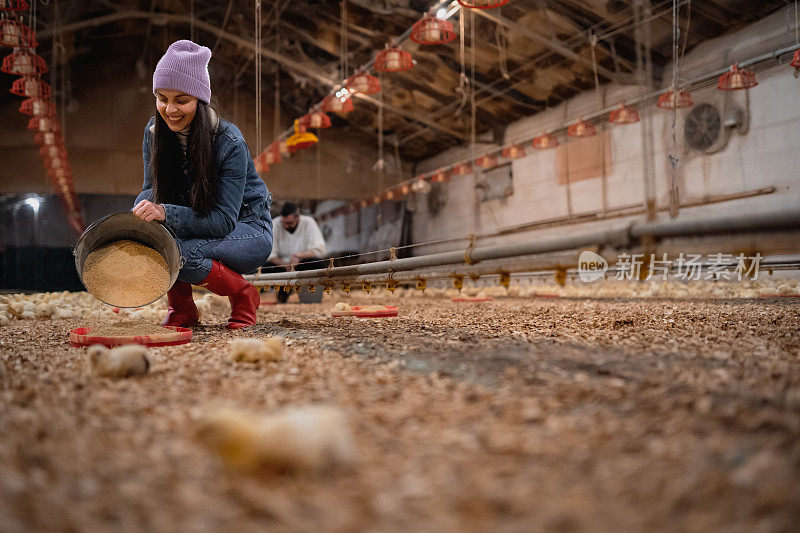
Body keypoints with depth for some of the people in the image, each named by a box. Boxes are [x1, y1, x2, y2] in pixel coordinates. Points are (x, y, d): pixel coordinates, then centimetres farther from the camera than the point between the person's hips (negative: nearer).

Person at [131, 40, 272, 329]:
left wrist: (166, 213, -39)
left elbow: (224, 220, -26)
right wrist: (143, 210, -27)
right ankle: (181, 308, -4)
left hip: (249, 232, -5)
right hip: (198, 227, 6)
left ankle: (242, 296, -7)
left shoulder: (229, 143, -23)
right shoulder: (154, 132, -5)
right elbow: (151, 188, -2)